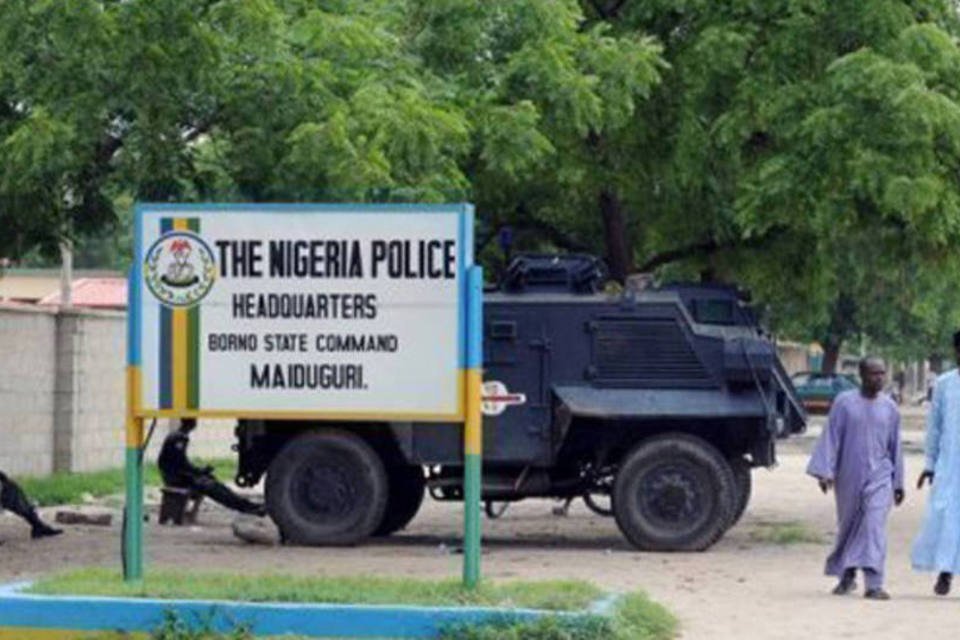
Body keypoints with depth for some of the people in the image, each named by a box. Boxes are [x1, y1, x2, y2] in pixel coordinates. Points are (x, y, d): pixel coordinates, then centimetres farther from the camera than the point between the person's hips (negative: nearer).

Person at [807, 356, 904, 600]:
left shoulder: (889, 408, 5)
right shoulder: (844, 403, -2)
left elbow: (895, 447, 12)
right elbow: (831, 438, -3)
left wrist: (898, 483, 13)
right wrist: (825, 472, -11)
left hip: (879, 477, 0)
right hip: (849, 477, 0)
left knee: (875, 527, -13)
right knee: (848, 525, 12)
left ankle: (874, 584, -17)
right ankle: (847, 577, 31)